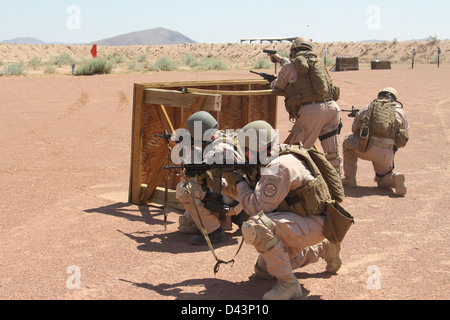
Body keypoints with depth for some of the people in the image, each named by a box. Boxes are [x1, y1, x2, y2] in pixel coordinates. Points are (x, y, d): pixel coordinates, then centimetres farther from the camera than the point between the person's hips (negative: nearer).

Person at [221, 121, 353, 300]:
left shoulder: (279, 167, -24)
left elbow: (258, 208, -23)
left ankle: (288, 283, -20)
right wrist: (232, 189, -1)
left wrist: (239, 183, -12)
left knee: (256, 227, -32)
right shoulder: (271, 162, 6)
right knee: (263, 270, 21)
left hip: (313, 225, -10)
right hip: (298, 220, 10)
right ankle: (323, 250, 31)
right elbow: (258, 196, 12)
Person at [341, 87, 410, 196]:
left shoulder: (368, 107, 16)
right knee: (383, 181, 27)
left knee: (348, 142, 31)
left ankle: (349, 180, 23)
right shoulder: (400, 111, 17)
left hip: (366, 148, -2)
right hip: (386, 154, 2)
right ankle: (395, 178, -8)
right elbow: (404, 140, 21)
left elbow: (354, 129, 25)